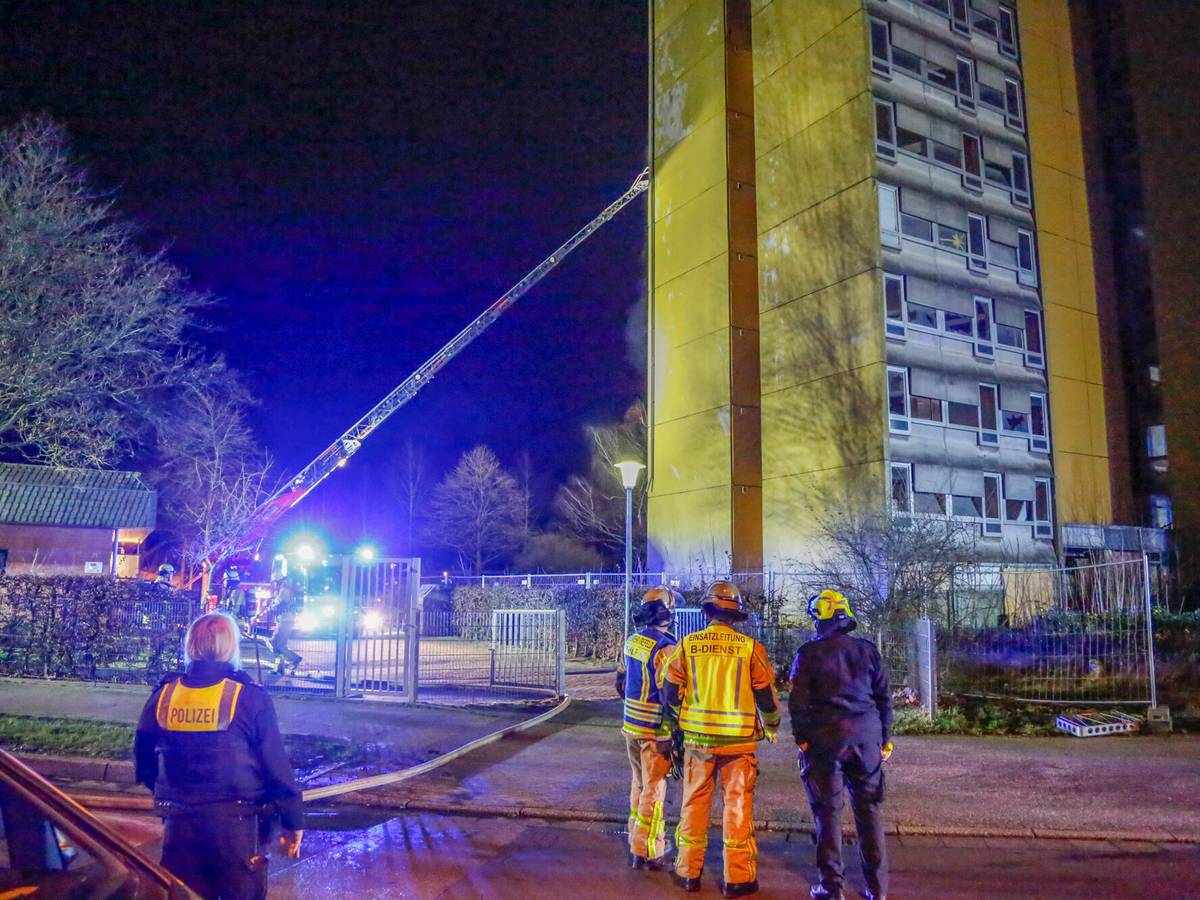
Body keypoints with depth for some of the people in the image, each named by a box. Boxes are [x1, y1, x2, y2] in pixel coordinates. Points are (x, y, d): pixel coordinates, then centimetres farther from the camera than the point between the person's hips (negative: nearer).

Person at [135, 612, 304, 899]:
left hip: (179, 825, 4)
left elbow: (143, 760, 12)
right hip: (235, 823, -4)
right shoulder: (248, 697, -12)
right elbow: (277, 768, -10)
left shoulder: (163, 694, 0)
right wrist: (294, 821, 2)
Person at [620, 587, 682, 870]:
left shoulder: (632, 642, 5)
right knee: (654, 790, 3)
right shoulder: (664, 648, -20)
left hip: (631, 725, 8)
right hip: (655, 730, -8)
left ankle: (637, 840, 31)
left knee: (639, 783, 20)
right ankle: (647, 852, 10)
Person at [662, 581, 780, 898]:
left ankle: (688, 872, 23)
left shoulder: (687, 645, -4)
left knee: (694, 804, 14)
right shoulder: (751, 647, -7)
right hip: (739, 740, -1)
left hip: (697, 738, 2)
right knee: (737, 806, 9)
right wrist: (772, 724, 18)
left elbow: (670, 693, 1)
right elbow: (767, 695, -1)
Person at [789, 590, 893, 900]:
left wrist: (801, 738, 3)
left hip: (825, 738, -3)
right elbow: (884, 697, 9)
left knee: (828, 811, 5)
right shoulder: (867, 650, 5)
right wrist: (885, 737, 17)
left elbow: (798, 701, -6)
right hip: (866, 738, 3)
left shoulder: (809, 653, -5)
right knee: (868, 810, 12)